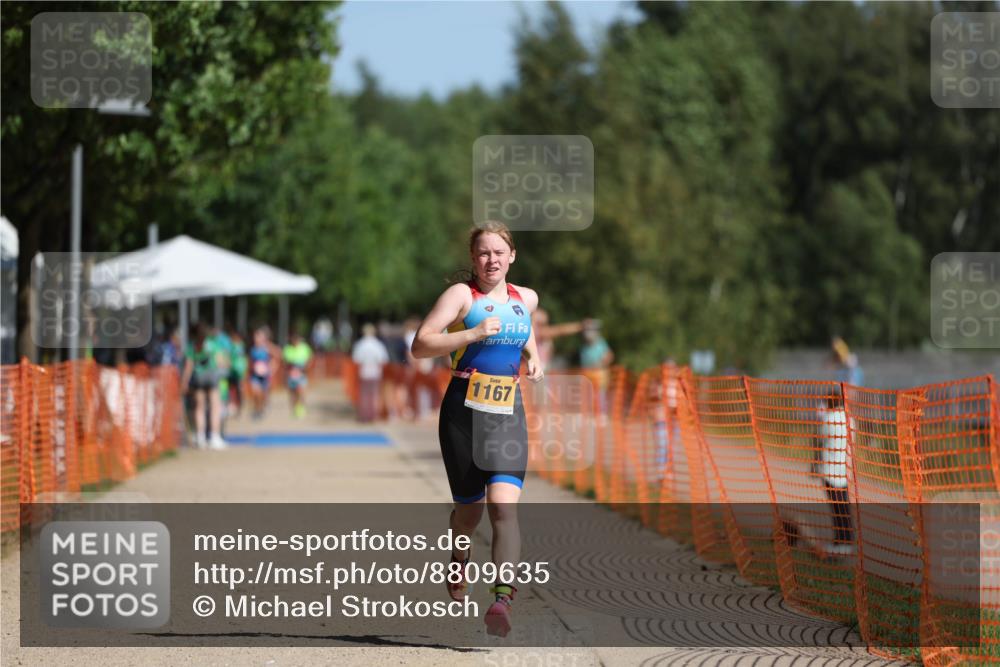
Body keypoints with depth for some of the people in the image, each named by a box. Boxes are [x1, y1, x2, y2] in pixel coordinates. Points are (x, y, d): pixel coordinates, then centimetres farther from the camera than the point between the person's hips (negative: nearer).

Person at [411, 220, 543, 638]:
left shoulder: (526, 298, 12)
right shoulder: (461, 295, -4)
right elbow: (420, 345, -13)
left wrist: (533, 358, 14)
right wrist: (473, 334, -22)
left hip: (509, 413, 3)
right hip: (464, 411, -3)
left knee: (504, 505, -16)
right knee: (469, 510, 6)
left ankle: (502, 599, -26)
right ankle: (457, 556, 39)